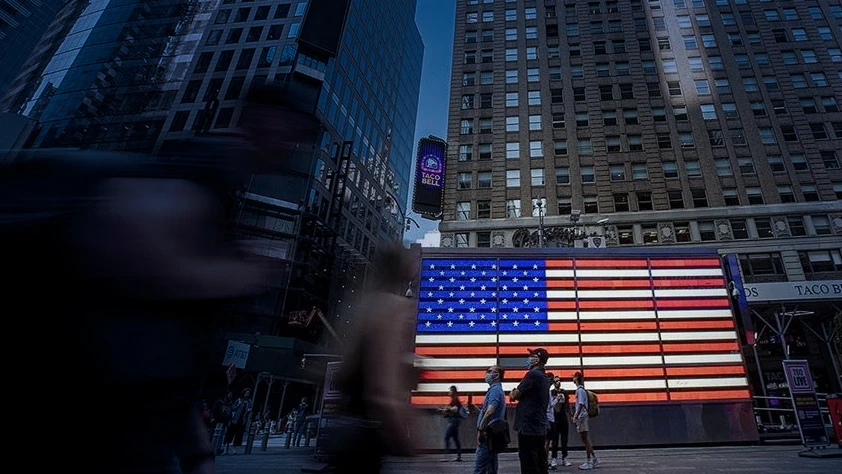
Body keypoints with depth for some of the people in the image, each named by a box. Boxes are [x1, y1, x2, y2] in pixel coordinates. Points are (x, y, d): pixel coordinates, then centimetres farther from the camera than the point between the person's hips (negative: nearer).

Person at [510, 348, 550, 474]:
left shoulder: (532, 374, -14)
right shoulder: (544, 378, 15)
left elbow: (515, 396, -11)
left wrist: (513, 394, 9)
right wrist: (519, 395, 4)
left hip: (528, 428, -9)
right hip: (540, 429, 9)